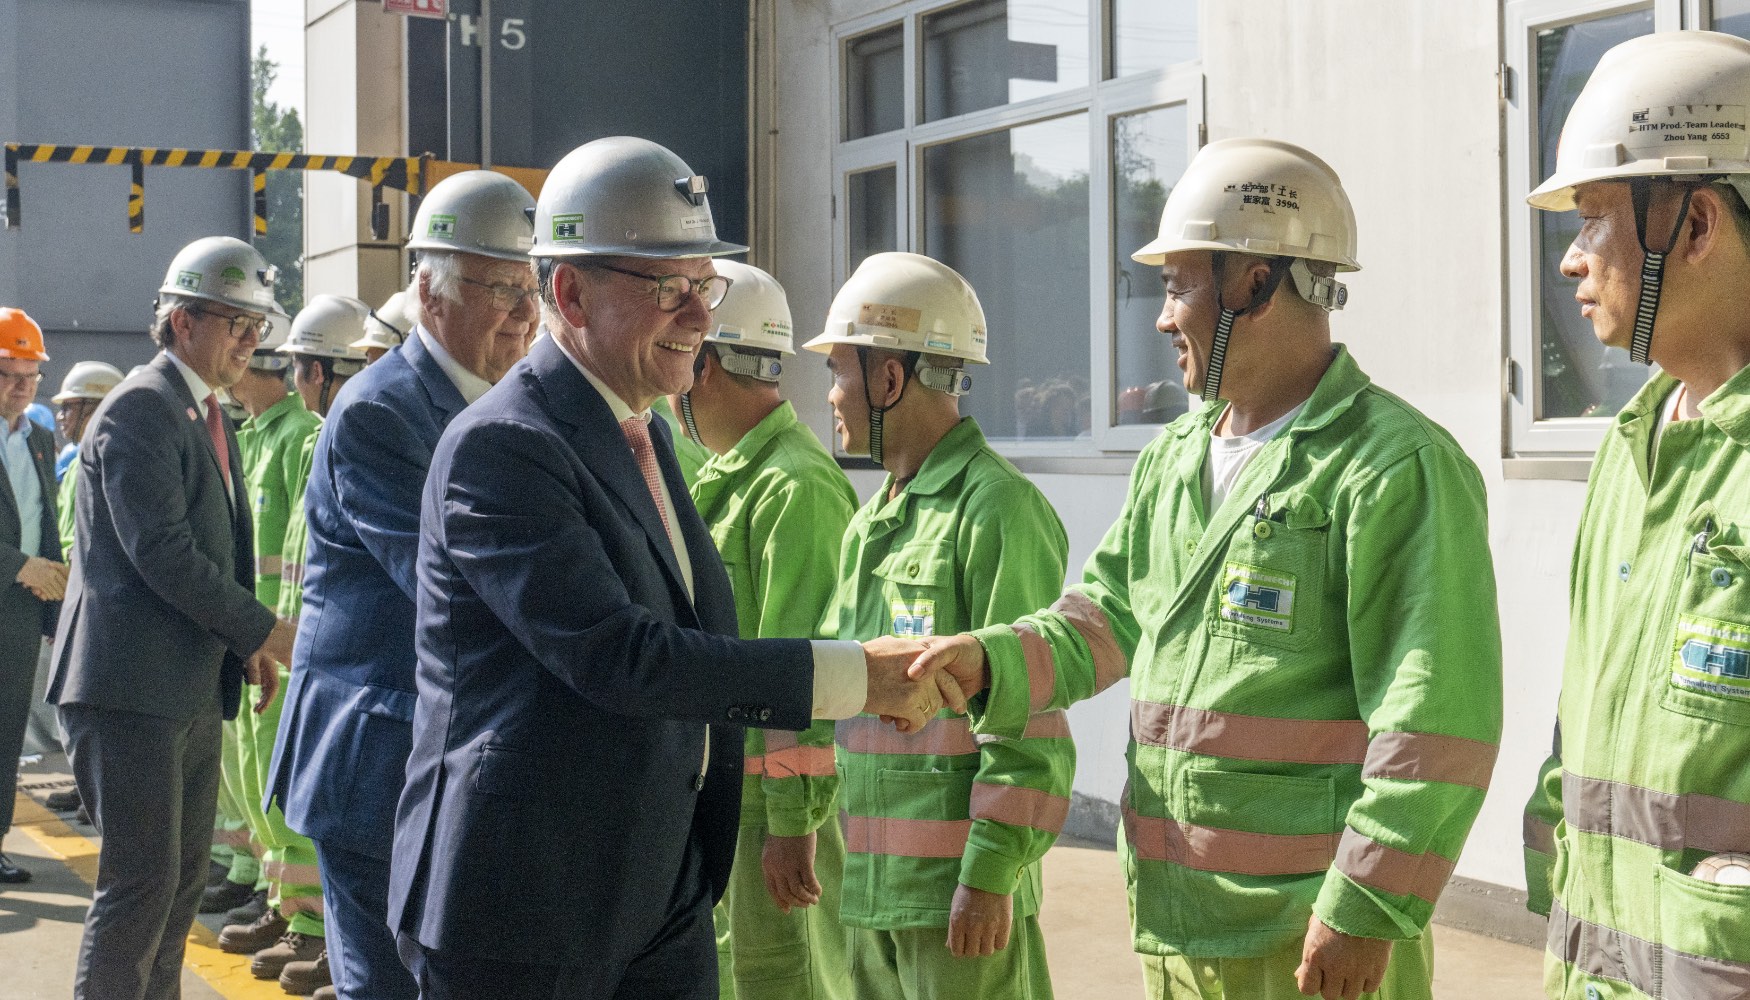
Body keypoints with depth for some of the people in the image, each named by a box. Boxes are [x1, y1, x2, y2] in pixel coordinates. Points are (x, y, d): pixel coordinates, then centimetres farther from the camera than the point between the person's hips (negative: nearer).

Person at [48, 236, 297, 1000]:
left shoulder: (209, 415, 16)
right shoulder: (139, 409, -13)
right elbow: (162, 553, -20)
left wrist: (244, 647, 7)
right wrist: (263, 631, -15)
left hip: (195, 686, 9)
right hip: (132, 685, -9)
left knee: (181, 881, 13)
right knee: (141, 882, -6)